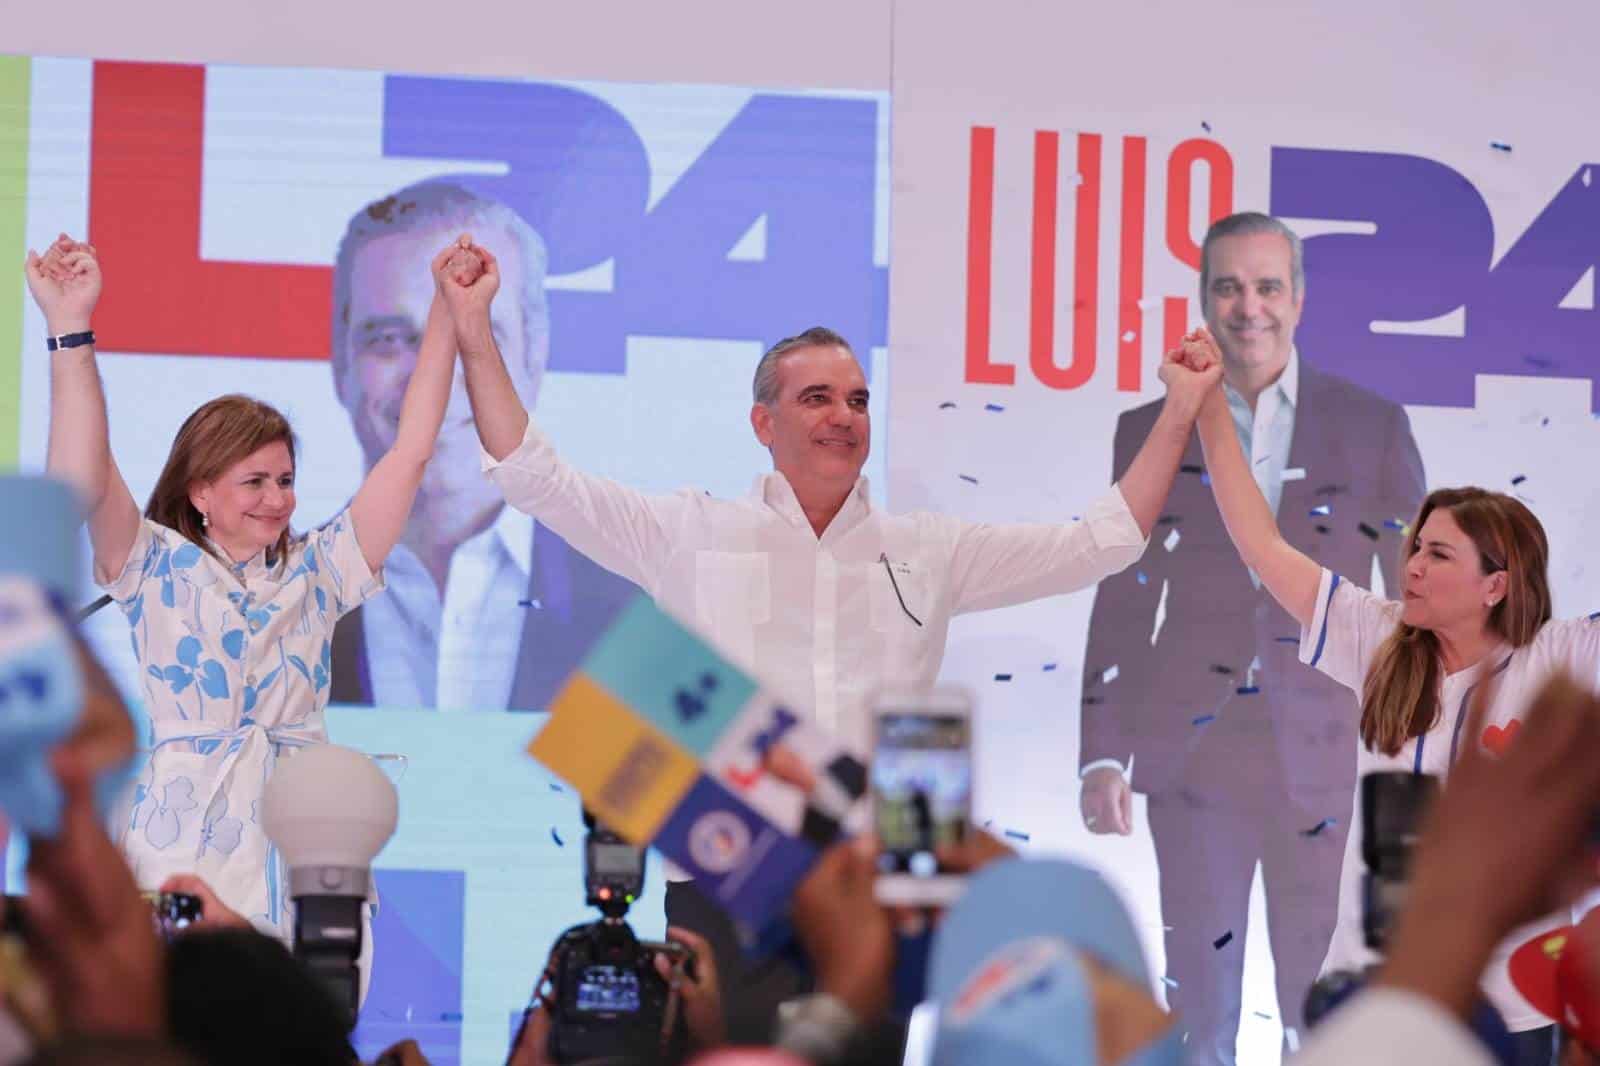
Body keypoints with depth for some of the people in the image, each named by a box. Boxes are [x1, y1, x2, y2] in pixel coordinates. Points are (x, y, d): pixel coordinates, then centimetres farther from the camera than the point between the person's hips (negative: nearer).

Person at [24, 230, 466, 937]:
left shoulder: (314, 572, 16)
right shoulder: (159, 570, 7)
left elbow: (409, 455, 13)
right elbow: (82, 485, -10)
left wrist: (449, 316, 7)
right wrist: (70, 330, -16)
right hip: (186, 857, -3)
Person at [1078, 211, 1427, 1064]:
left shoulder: (1374, 427, 3)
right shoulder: (1150, 434, 7)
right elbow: (1121, 608, 8)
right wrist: (1102, 756, 2)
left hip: (1325, 759, -1)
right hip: (1194, 757, 1)